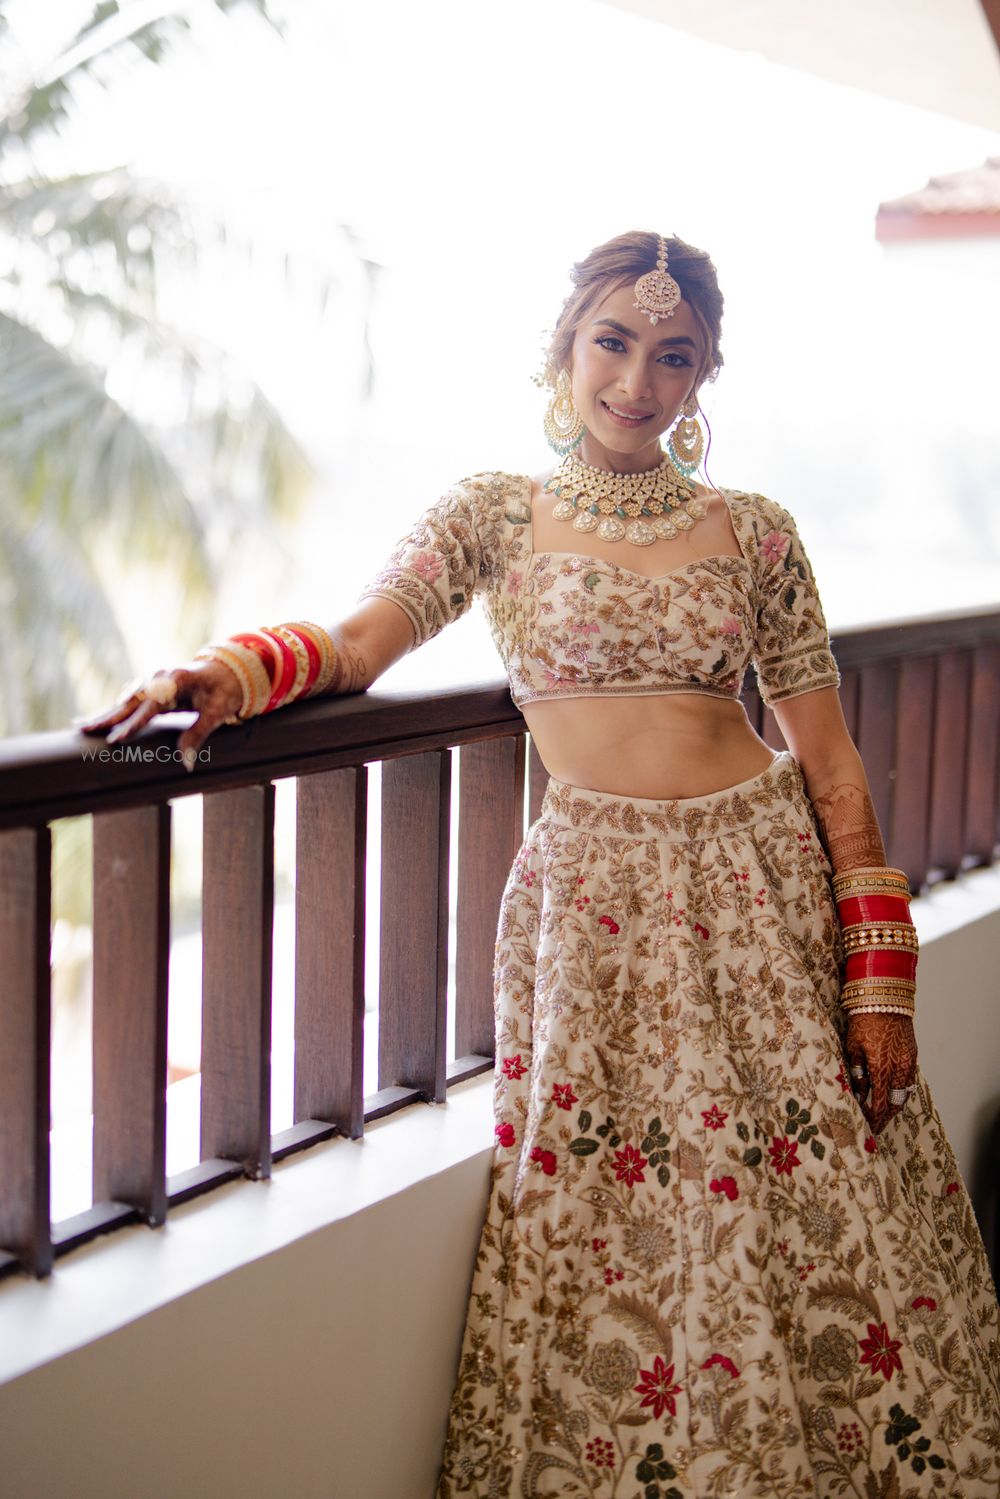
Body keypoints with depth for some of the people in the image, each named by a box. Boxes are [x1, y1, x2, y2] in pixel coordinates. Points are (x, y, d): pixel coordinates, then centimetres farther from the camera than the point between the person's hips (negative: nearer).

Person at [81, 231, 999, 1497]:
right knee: (614, 1249, 0)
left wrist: (880, 982, -1)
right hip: (590, 904, -1)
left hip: (763, 892, 1)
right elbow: (358, 642, -10)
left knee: (817, 1238, 4)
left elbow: (832, 765, 5)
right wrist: (232, 670, -31)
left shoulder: (754, 533, 6)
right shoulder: (497, 514, 5)